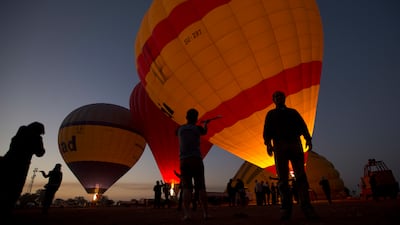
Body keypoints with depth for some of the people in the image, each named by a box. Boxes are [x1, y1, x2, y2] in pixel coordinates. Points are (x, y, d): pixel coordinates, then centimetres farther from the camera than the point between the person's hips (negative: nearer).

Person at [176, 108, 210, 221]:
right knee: (201, 187, 3)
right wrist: (205, 123, 52)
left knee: (187, 188, -3)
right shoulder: (197, 128, 4)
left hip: (184, 160, 2)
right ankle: (206, 213, 4)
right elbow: (204, 132, 29)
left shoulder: (179, 129, 10)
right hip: (196, 160, -1)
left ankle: (187, 213, -14)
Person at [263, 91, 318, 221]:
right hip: (279, 145, -1)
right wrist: (268, 143, -9)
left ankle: (306, 207, -10)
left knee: (301, 176, -8)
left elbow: (302, 126, 13)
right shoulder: (271, 114, 21)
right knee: (282, 178, -7)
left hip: (295, 143, 2)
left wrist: (308, 139, -5)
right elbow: (267, 130, 9)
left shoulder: (293, 112, 25)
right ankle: (286, 208, -7)